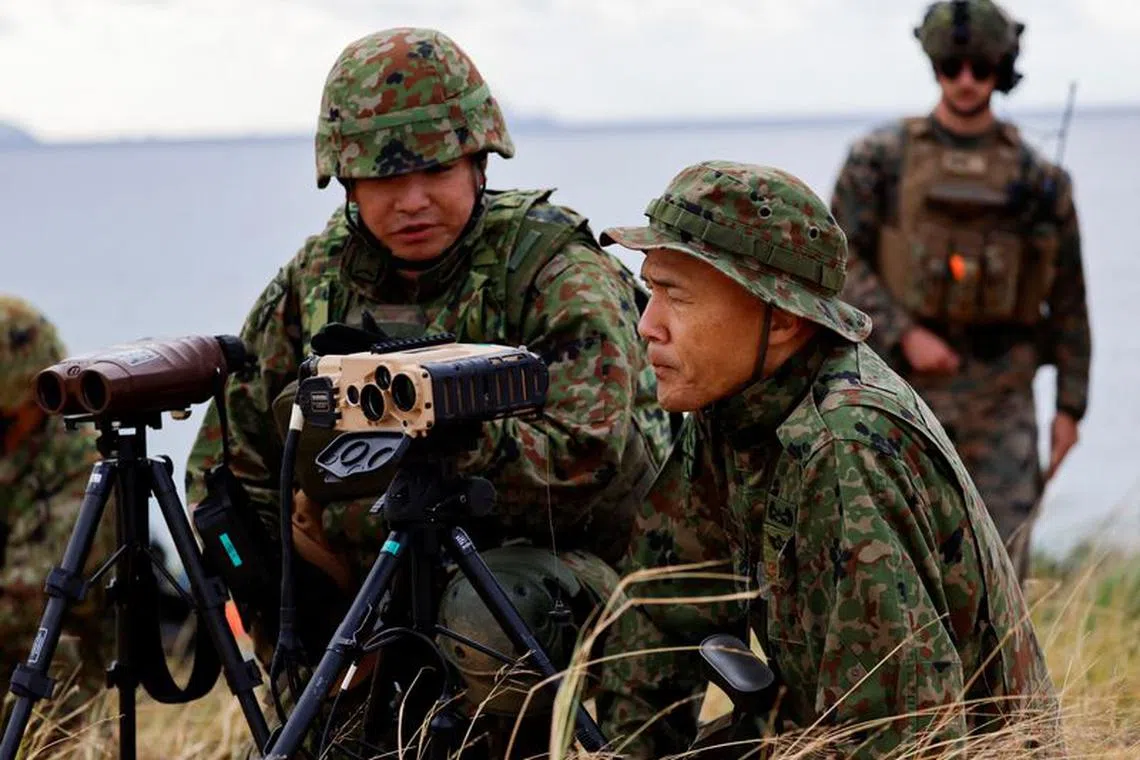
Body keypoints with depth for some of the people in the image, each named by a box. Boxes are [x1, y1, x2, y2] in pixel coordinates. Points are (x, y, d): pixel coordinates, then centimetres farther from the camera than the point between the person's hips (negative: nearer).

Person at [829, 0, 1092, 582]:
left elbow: (1067, 299, 7)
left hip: (999, 390, 1)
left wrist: (1070, 407, 3)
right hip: (907, 381, -1)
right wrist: (907, 335, -17)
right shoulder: (880, 158, -1)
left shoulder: (1038, 178, 4)